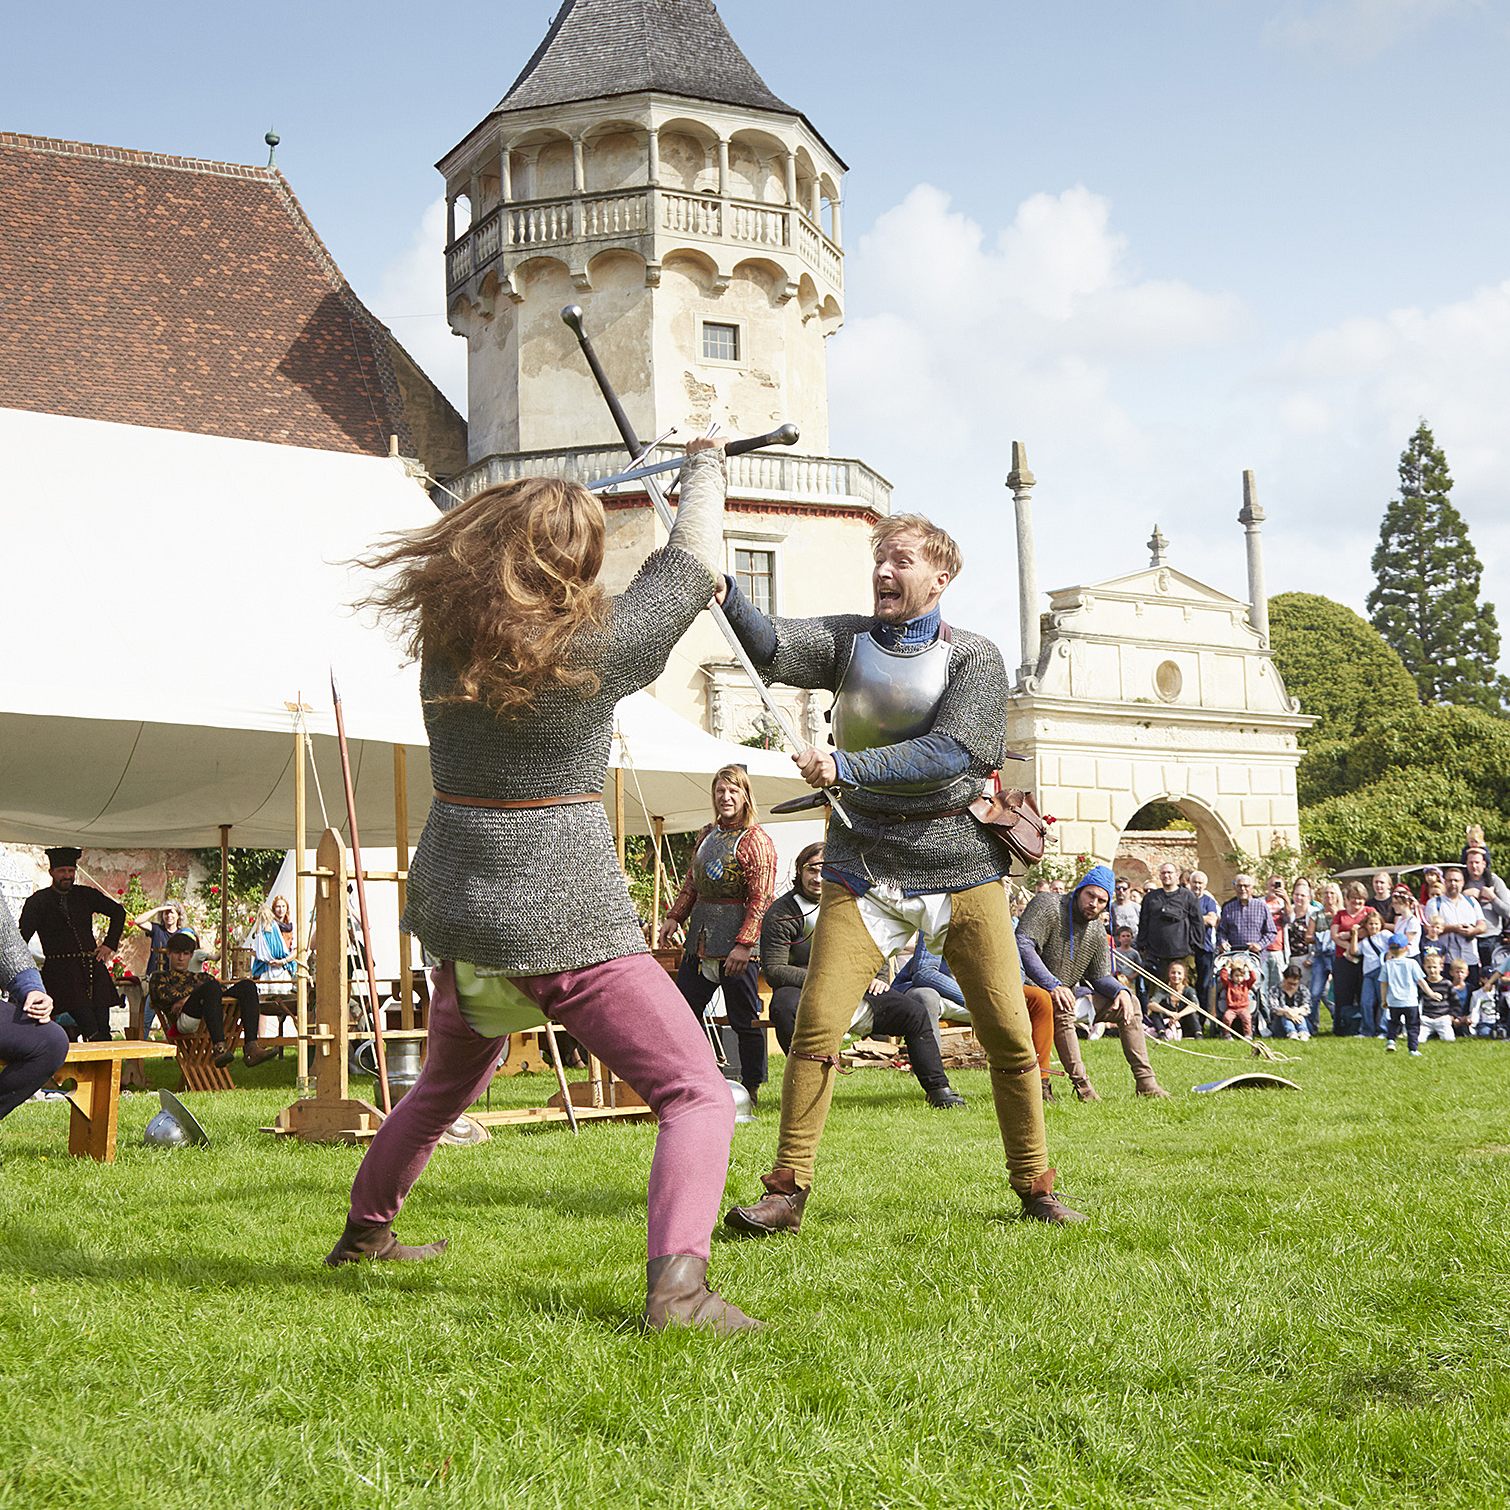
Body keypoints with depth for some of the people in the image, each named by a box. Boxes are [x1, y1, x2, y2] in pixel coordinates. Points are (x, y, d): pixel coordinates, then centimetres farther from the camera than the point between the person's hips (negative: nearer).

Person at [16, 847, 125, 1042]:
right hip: (61, 972, -4)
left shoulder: (86, 895, 12)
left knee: (102, 1029, -5)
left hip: (93, 967, 4)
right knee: (93, 1032, -22)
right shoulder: (38, 901, 2)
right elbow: (21, 938, -2)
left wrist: (110, 944, 14)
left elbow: (118, 912, 24)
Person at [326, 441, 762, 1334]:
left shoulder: (445, 635, -1)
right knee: (698, 1095, -5)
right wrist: (706, 463, 17)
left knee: (449, 1081, 32)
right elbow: (695, 566, 1)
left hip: (459, 914, 7)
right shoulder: (594, 648, -14)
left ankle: (365, 1233, 49)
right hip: (565, 924, -7)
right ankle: (678, 1285, -25)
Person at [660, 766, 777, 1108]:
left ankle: (751, 1089, 9)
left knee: (744, 1018, -1)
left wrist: (744, 944, -21)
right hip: (699, 939, 8)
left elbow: (761, 899, -15)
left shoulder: (756, 841, -9)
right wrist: (675, 916, 10)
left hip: (736, 942, -8)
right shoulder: (707, 835, 15)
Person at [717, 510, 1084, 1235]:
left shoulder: (976, 658, -1)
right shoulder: (849, 640, 5)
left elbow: (948, 753, -16)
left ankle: (1036, 1188, 17)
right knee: (815, 1027, -9)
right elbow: (774, 651, -14)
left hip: (961, 868, -1)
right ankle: (787, 1191, 1)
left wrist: (846, 766, -25)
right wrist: (726, 597, -33)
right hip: (864, 868, 1)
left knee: (1010, 1035, 0)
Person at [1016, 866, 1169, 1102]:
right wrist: (1053, 985, -36)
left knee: (1129, 1003, 3)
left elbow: (1100, 976, 13)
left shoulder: (1097, 932, 7)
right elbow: (1023, 944, -28)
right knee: (1061, 1006, -39)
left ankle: (1145, 1081, 3)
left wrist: (1121, 990, -12)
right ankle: (1081, 1084, -32)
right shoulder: (1048, 906, -15)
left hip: (1071, 991, 8)